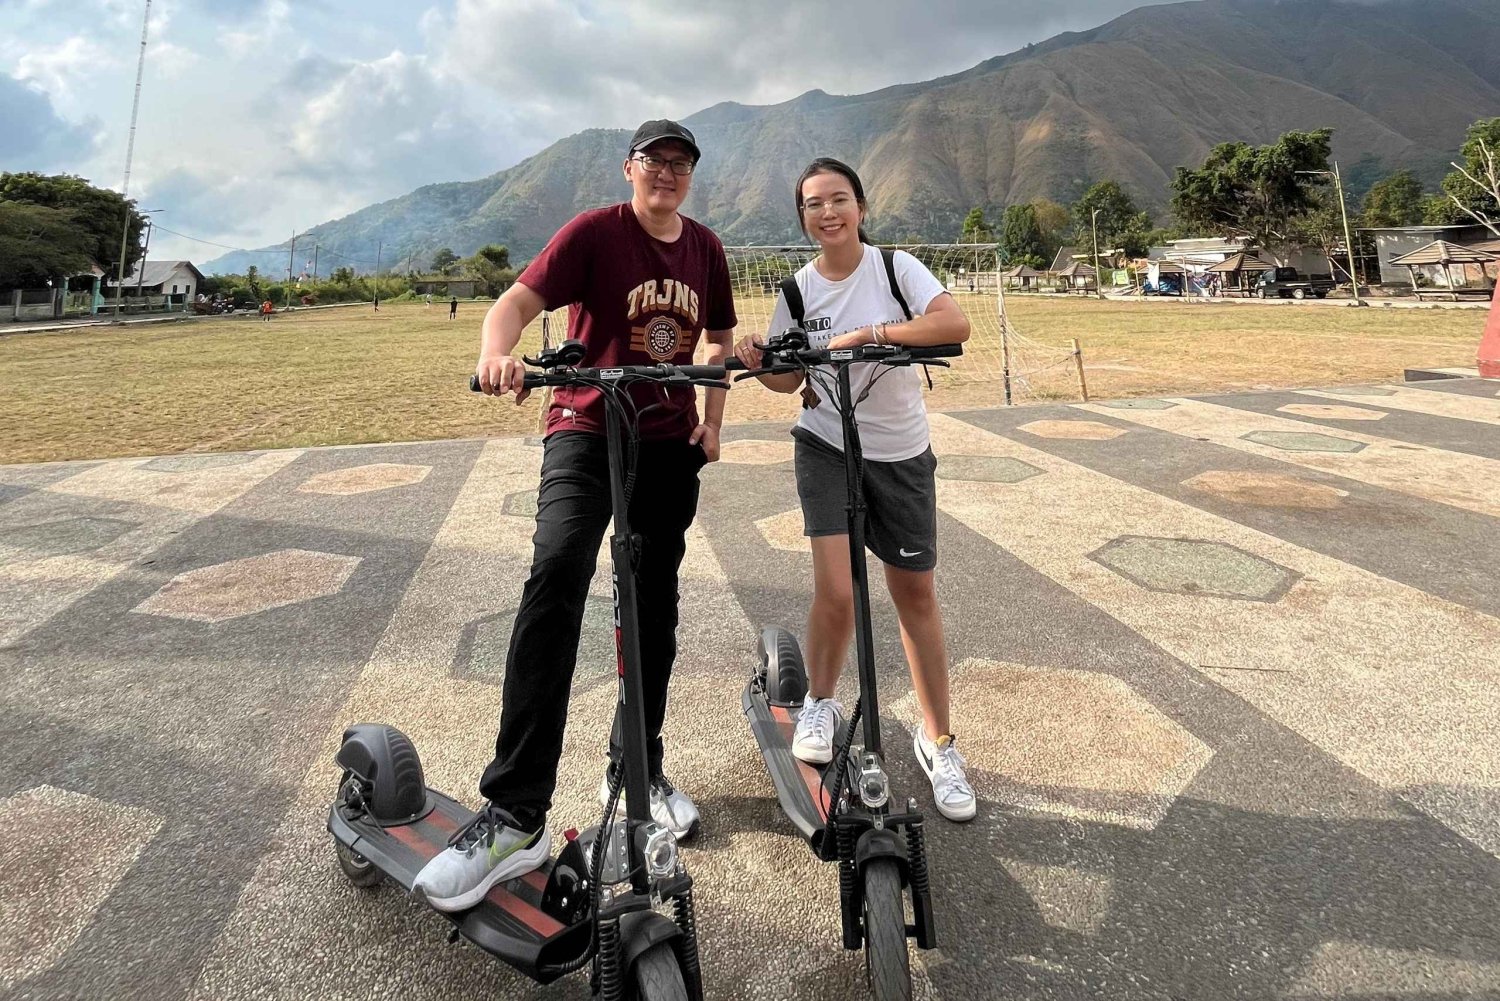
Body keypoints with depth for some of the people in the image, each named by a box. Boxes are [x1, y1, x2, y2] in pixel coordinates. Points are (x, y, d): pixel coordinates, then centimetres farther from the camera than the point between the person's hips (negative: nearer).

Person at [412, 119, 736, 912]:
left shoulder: (704, 248, 8)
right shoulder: (593, 232, -6)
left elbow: (720, 337, 20)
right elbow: (519, 299, -19)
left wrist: (712, 420, 7)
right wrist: (496, 352, -41)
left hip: (671, 445, 5)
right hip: (586, 430, -5)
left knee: (656, 607, 10)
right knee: (556, 575, -28)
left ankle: (637, 771, 29)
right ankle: (514, 813, -25)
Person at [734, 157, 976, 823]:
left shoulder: (895, 267, -7)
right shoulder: (798, 291, -2)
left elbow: (955, 325, -23)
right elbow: (789, 380, 5)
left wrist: (866, 334, -28)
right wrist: (758, 363, -16)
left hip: (902, 452, 0)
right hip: (827, 448, 0)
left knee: (915, 594, 6)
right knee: (837, 592, -14)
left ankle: (938, 740, 22)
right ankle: (819, 703, 16)